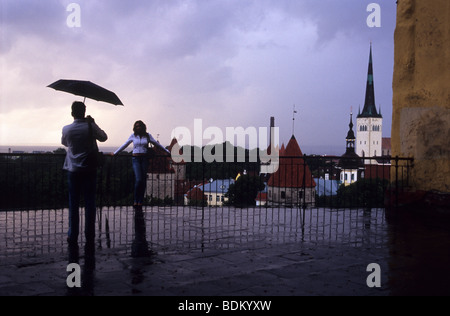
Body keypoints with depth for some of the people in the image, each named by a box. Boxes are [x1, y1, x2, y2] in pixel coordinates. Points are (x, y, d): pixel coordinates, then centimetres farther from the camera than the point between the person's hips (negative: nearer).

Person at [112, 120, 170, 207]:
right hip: (136, 159, -1)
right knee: (138, 180, -15)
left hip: (144, 159, 1)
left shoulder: (147, 135, 7)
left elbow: (157, 144, 15)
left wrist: (168, 152, 17)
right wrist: (115, 153, 19)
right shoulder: (133, 136, 7)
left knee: (143, 180, 0)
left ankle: (140, 201, 8)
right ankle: (136, 200, -1)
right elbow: (124, 145, 16)